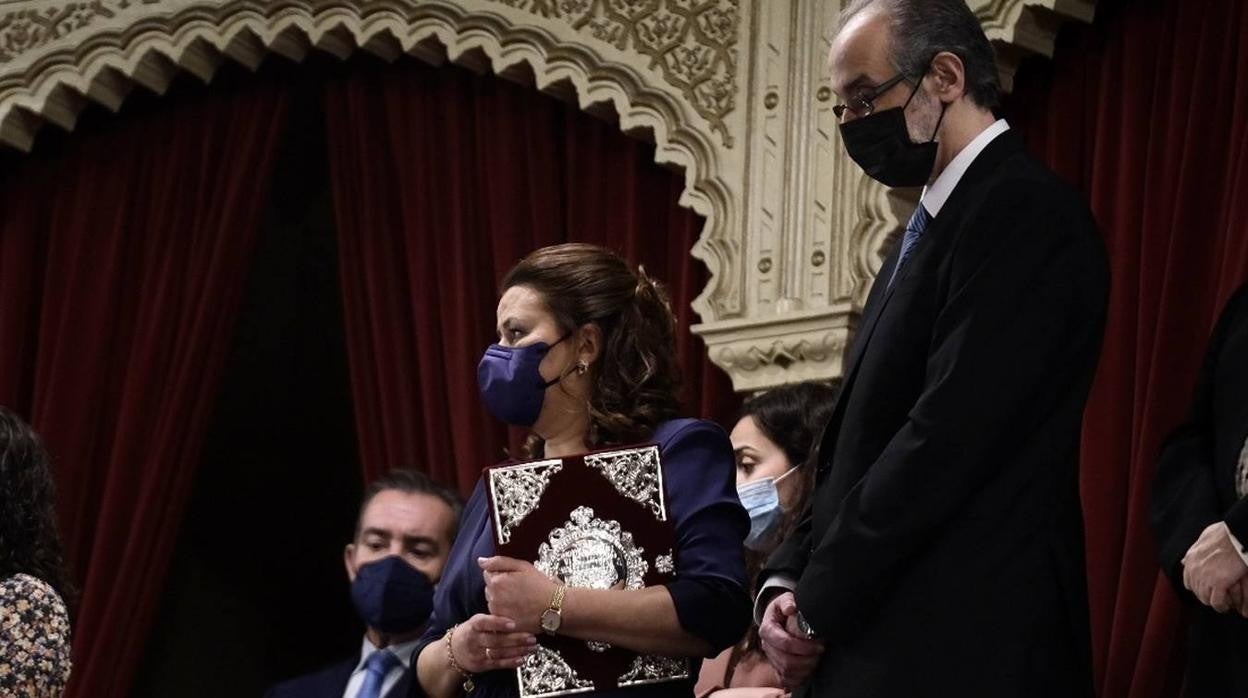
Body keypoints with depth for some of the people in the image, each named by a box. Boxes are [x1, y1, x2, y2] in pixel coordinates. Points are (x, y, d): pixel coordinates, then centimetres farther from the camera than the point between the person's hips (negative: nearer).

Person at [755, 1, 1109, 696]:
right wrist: (789, 581, 3)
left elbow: (949, 437, -20)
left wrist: (817, 608, -14)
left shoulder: (1028, 214, -12)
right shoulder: (930, 228, 19)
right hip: (878, 638, 9)